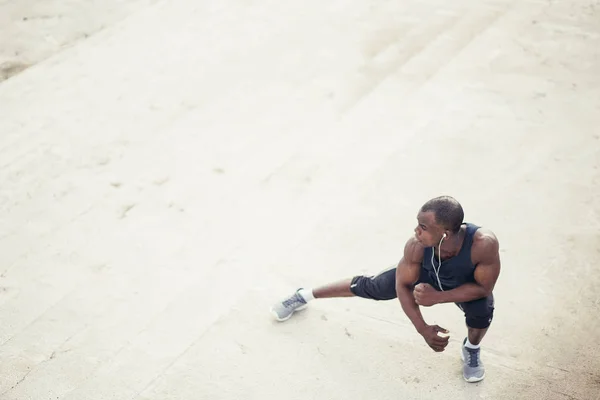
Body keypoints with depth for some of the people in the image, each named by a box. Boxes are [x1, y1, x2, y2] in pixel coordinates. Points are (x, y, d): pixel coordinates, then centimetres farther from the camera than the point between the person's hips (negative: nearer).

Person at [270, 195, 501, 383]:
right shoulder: (416, 246, -39)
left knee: (482, 308, -30)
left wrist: (438, 297, -38)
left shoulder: (484, 244, -48)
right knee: (369, 287, 8)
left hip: (466, 284, -1)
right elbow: (403, 286, -22)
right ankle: (305, 295, 34)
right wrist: (423, 329, -30)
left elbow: (483, 287, -31)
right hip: (425, 274, 1)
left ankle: (471, 350, 8)